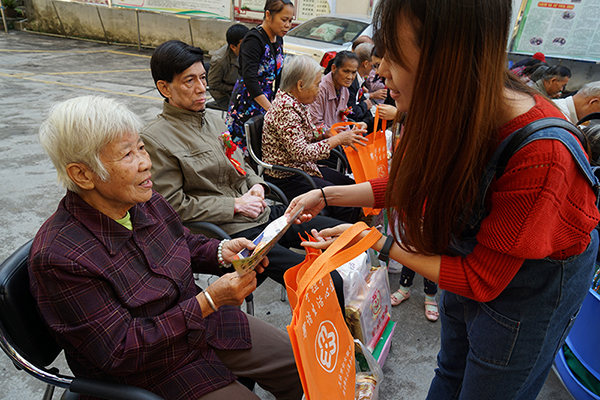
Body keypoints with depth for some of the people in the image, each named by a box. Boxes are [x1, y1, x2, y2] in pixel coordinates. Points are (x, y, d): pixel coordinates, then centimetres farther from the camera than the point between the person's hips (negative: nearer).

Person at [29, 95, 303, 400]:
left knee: (298, 366, 8)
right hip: (149, 374, -6)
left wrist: (222, 252, -10)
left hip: (203, 321, 6)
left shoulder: (147, 203, -7)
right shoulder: (58, 257, -28)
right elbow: (120, 352, -25)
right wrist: (209, 301, -31)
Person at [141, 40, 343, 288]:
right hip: (230, 234, -8)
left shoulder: (211, 121, 15)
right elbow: (174, 205, -12)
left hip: (261, 214, 8)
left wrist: (256, 185, 2)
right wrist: (235, 205, -13)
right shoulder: (155, 138, -9)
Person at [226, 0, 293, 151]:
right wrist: (271, 109, -30)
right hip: (248, 105, -7)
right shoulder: (254, 40, -16)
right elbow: (249, 79, -26)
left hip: (268, 103, 7)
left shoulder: (278, 39, 9)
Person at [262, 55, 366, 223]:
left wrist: (326, 134, 0)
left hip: (305, 168, 10)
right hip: (286, 178, -10)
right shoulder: (285, 108, -22)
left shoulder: (297, 104, 7)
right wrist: (337, 139, -21)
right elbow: (301, 153, -28)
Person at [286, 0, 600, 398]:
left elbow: (480, 281, -27)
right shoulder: (446, 116, -18)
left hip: (530, 285, -5)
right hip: (472, 254, 6)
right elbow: (410, 185, -1)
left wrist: (379, 243, -25)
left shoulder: (539, 159, -38)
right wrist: (327, 195, -6)